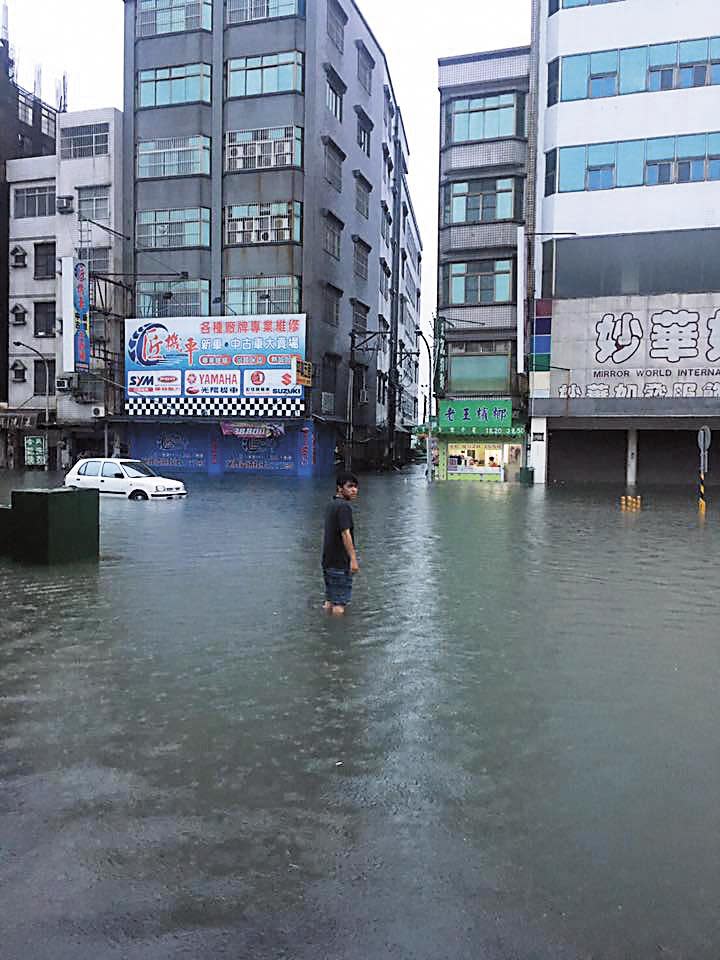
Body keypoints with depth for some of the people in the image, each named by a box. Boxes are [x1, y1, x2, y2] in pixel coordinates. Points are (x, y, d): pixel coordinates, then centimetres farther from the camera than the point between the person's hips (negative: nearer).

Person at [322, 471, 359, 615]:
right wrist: (353, 559, -21)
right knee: (340, 603, -3)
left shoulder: (331, 504, 14)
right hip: (341, 562, -9)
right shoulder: (344, 506, -15)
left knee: (329, 601, 15)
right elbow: (345, 533, -22)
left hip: (328, 561, 9)